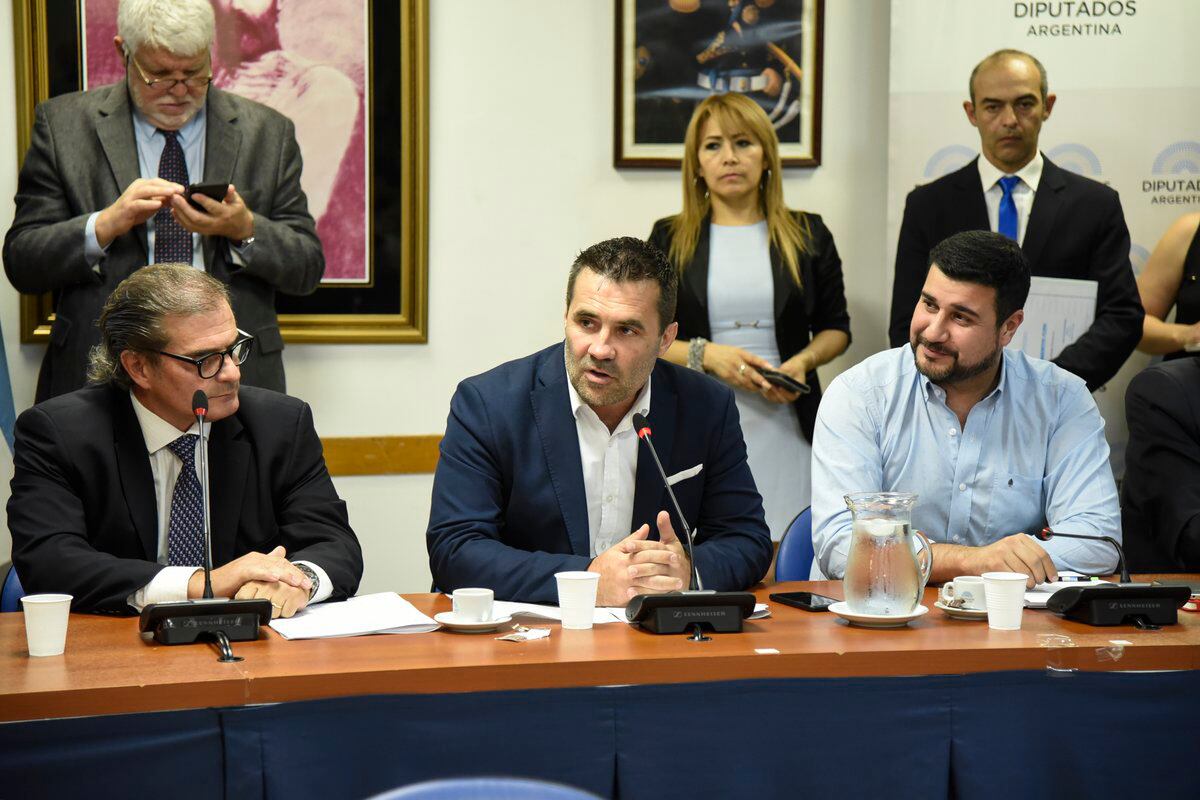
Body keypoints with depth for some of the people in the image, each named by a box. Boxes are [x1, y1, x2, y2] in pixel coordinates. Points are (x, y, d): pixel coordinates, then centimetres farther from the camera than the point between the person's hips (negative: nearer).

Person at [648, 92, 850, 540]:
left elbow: (836, 328, 15)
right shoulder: (669, 240, 8)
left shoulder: (808, 235, 11)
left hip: (784, 424, 1)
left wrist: (804, 360, -6)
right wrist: (706, 355, -11)